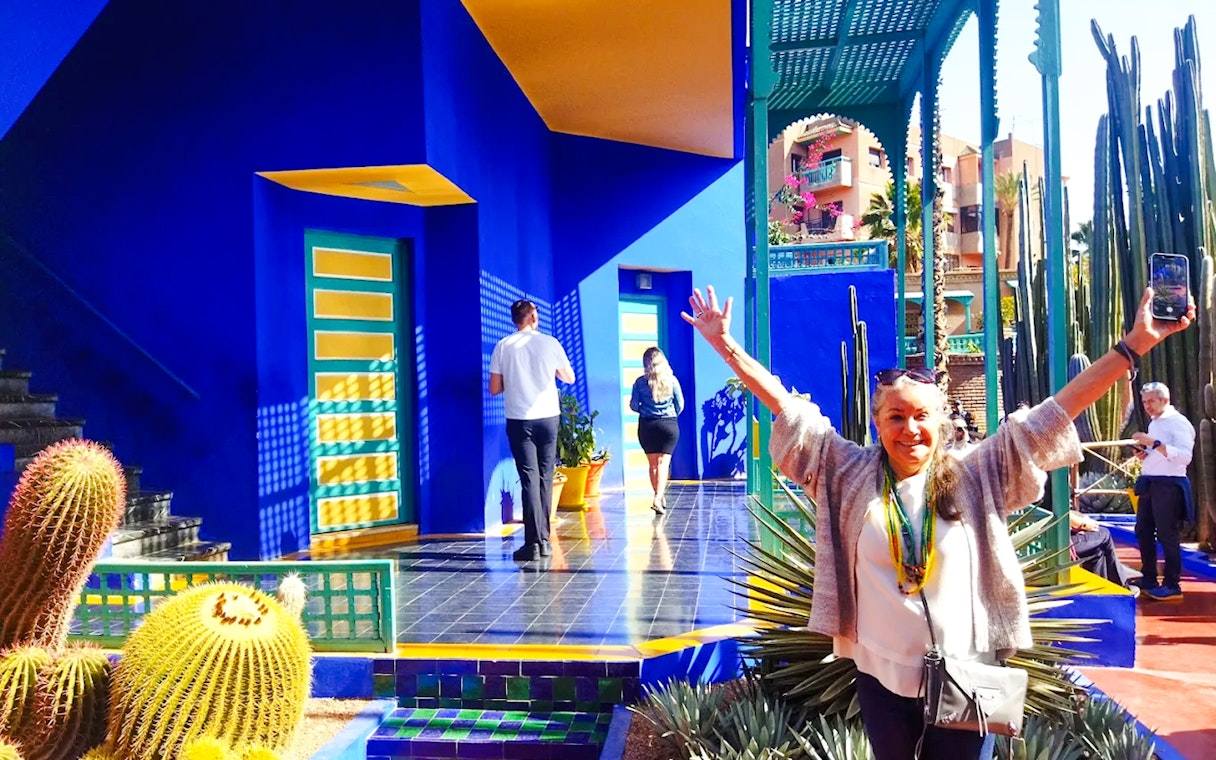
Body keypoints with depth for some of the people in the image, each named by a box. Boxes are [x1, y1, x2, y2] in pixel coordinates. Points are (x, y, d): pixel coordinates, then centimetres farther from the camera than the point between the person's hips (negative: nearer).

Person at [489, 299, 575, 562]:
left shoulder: (503, 346, -1)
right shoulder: (550, 343, 0)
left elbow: (494, 389, 1)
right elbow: (569, 377, 12)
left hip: (519, 420, -1)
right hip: (548, 417, 1)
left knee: (529, 479, -2)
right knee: (545, 478, 11)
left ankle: (534, 542, -8)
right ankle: (544, 539, 14)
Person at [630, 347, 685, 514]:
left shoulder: (640, 382, -5)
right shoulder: (671, 380, -4)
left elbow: (633, 405, -1)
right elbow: (680, 405, 3)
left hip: (647, 426, 1)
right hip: (669, 425, -1)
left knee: (653, 464, 13)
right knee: (663, 462, -2)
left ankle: (660, 497, 20)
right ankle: (658, 498, -17)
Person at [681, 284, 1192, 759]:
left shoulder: (975, 478, -5)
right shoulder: (851, 476, -4)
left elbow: (1054, 413, -6)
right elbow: (786, 407, -4)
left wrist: (1133, 345, -7)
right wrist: (725, 344, -5)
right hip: (881, 677, 1)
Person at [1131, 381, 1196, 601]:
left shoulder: (1179, 423, -10)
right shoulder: (1154, 423, 17)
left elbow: (1185, 456, -22)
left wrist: (1154, 443, -26)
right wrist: (1144, 454, 6)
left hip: (1168, 486, -9)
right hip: (1149, 484, 9)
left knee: (1167, 536, -3)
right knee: (1143, 532, 13)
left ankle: (1172, 586, 5)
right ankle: (1149, 579, 23)